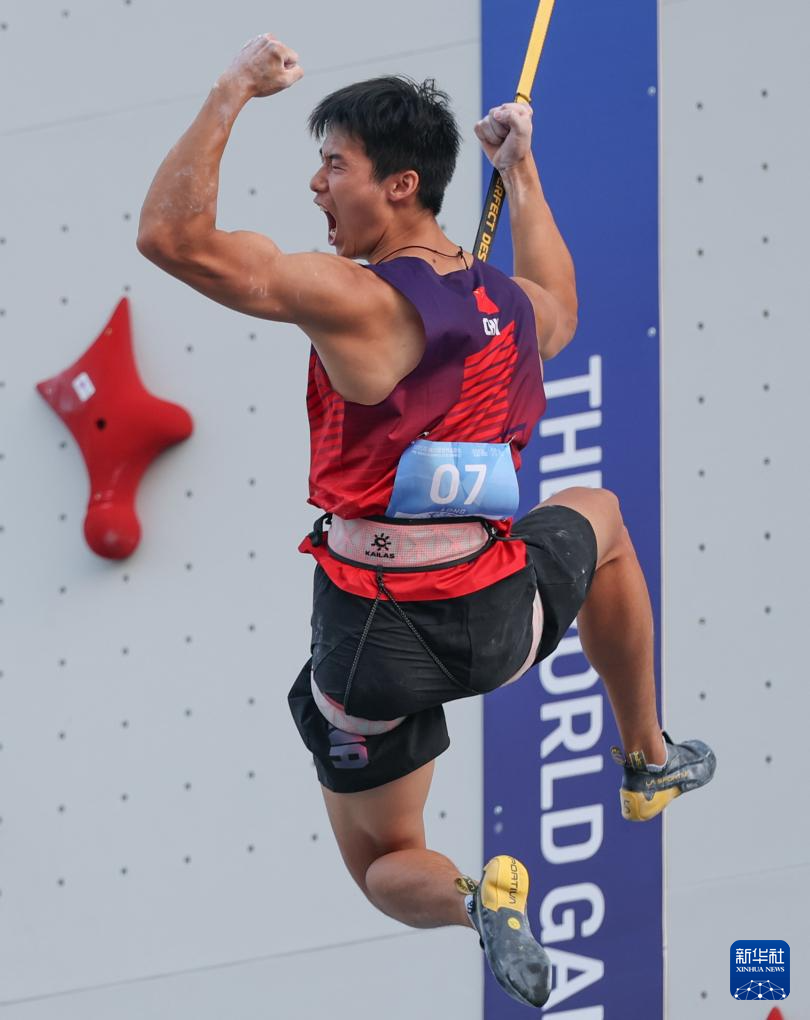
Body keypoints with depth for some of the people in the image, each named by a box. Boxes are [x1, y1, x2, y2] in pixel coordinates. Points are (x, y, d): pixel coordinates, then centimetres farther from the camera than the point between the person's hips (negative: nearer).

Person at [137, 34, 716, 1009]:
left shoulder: (355, 298, -17)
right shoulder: (512, 305, 4)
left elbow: (170, 235, -23)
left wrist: (232, 91, -15)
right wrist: (522, 172, 36)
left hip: (375, 632, -5)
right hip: (500, 618, 5)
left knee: (385, 866, 18)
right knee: (597, 516, 40)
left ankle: (470, 897, -18)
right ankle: (647, 760, 46)